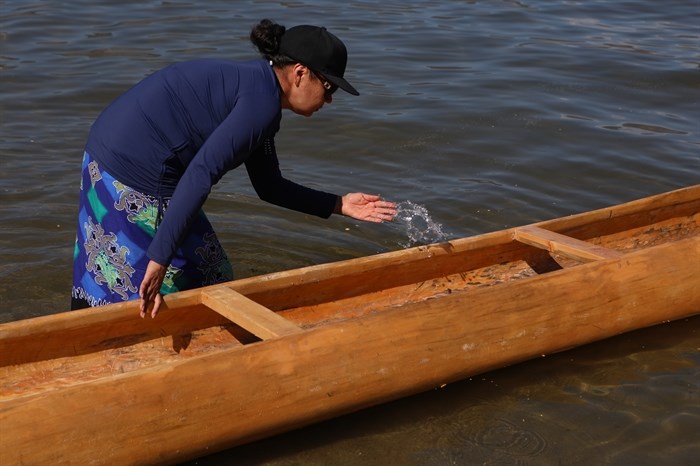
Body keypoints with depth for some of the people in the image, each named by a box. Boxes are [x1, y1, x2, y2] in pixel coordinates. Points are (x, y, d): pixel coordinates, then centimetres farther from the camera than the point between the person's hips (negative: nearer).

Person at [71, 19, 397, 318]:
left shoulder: (255, 85, 14)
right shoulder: (262, 101, -17)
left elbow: (269, 186, 22)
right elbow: (200, 174, -28)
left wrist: (339, 206, 21)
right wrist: (159, 259, -31)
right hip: (137, 181, -10)